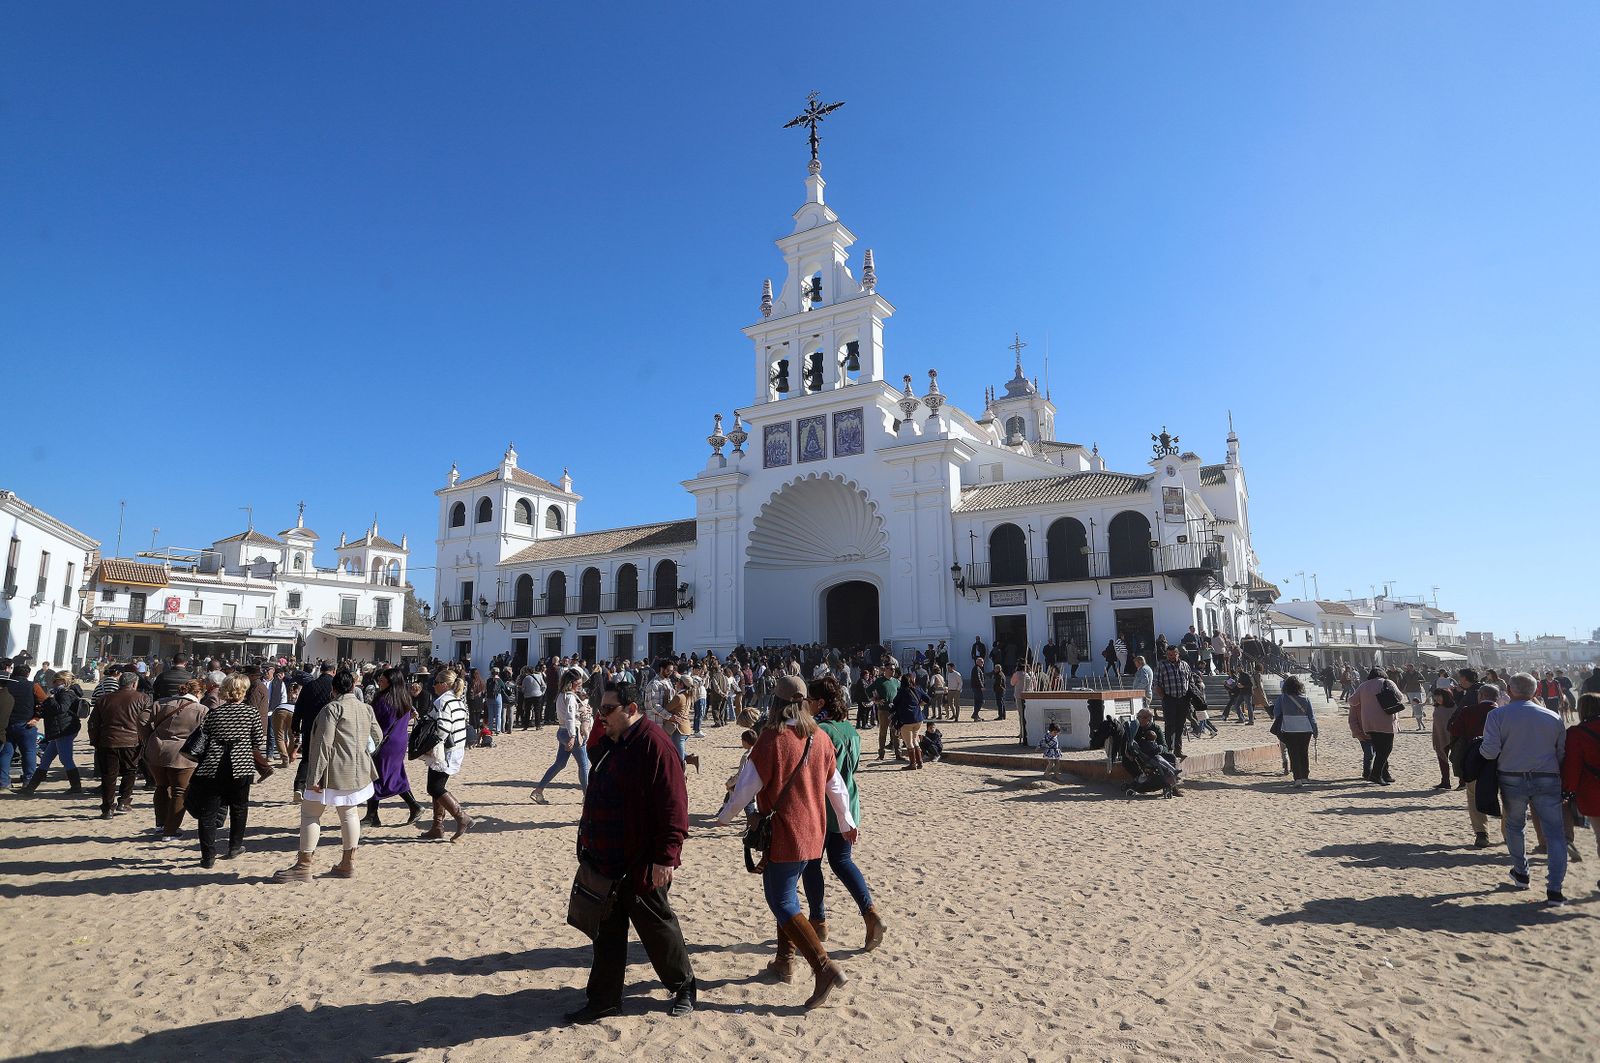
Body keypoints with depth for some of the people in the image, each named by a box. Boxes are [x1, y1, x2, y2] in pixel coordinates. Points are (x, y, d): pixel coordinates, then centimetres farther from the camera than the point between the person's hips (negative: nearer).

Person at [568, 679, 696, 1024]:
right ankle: (604, 998, 29)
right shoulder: (608, 744, 9)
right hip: (607, 862, 8)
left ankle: (684, 986, 30)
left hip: (641, 864, -8)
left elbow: (673, 806, -24)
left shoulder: (654, 745, -21)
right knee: (607, 931, 16)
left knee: (656, 926, 9)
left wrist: (665, 857, -24)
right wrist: (588, 836, 20)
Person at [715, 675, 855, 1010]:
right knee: (786, 893, 23)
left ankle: (824, 968, -12)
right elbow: (836, 786, 10)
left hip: (783, 834, -7)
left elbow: (747, 785, -12)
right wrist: (847, 823, 23)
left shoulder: (771, 739, -16)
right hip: (813, 833, 7)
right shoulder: (821, 738, 1)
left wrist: (725, 816, 6)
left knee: (781, 902, -2)